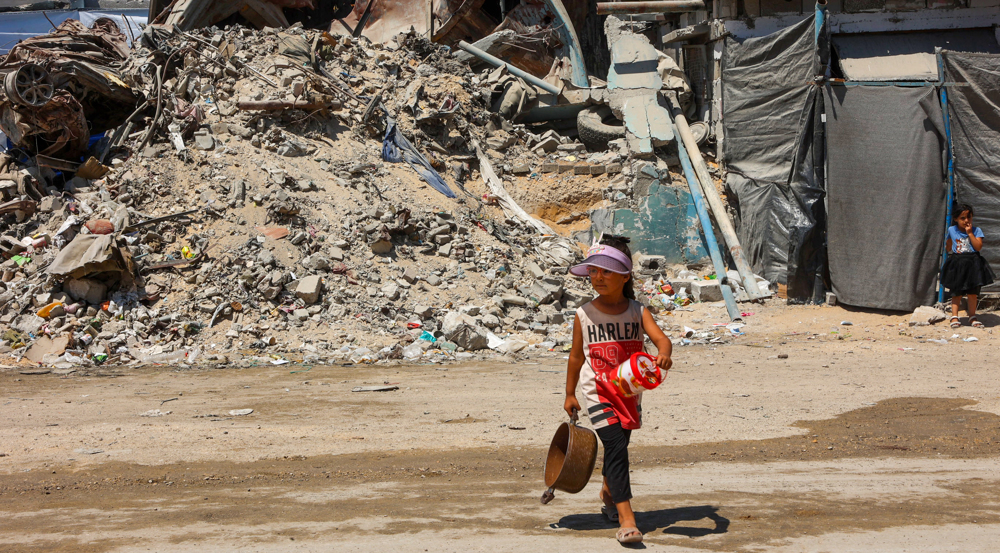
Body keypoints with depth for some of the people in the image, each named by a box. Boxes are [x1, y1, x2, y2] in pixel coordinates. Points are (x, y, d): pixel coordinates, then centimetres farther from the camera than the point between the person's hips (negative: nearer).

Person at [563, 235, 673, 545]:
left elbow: (660, 337, -17)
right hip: (598, 392, -3)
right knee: (616, 447, -17)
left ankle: (608, 491, 49)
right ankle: (625, 518, -22)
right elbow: (576, 357, 8)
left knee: (618, 446, 19)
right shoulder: (584, 315, -3)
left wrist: (663, 353, -40)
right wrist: (570, 394, 14)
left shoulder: (637, 312, -2)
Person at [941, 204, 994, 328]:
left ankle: (972, 316, 14)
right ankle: (954, 316, 4)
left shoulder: (976, 231, -1)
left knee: (972, 292, 4)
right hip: (956, 264, 1)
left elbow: (978, 247, -15)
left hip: (972, 263, -1)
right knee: (957, 292, 1)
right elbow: (948, 247, 24)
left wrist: (970, 233, -15)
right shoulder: (952, 230, 5)